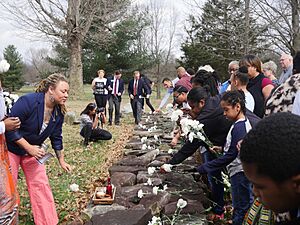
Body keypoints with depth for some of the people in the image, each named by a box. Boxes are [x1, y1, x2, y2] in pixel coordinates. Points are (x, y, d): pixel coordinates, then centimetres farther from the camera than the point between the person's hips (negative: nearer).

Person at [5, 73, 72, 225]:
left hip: (32, 150, 6)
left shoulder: (58, 112, -8)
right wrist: (29, 147, -27)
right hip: (11, 148, -6)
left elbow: (56, 138, 4)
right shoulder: (28, 101, -29)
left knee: (41, 185, 4)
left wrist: (61, 161, 7)